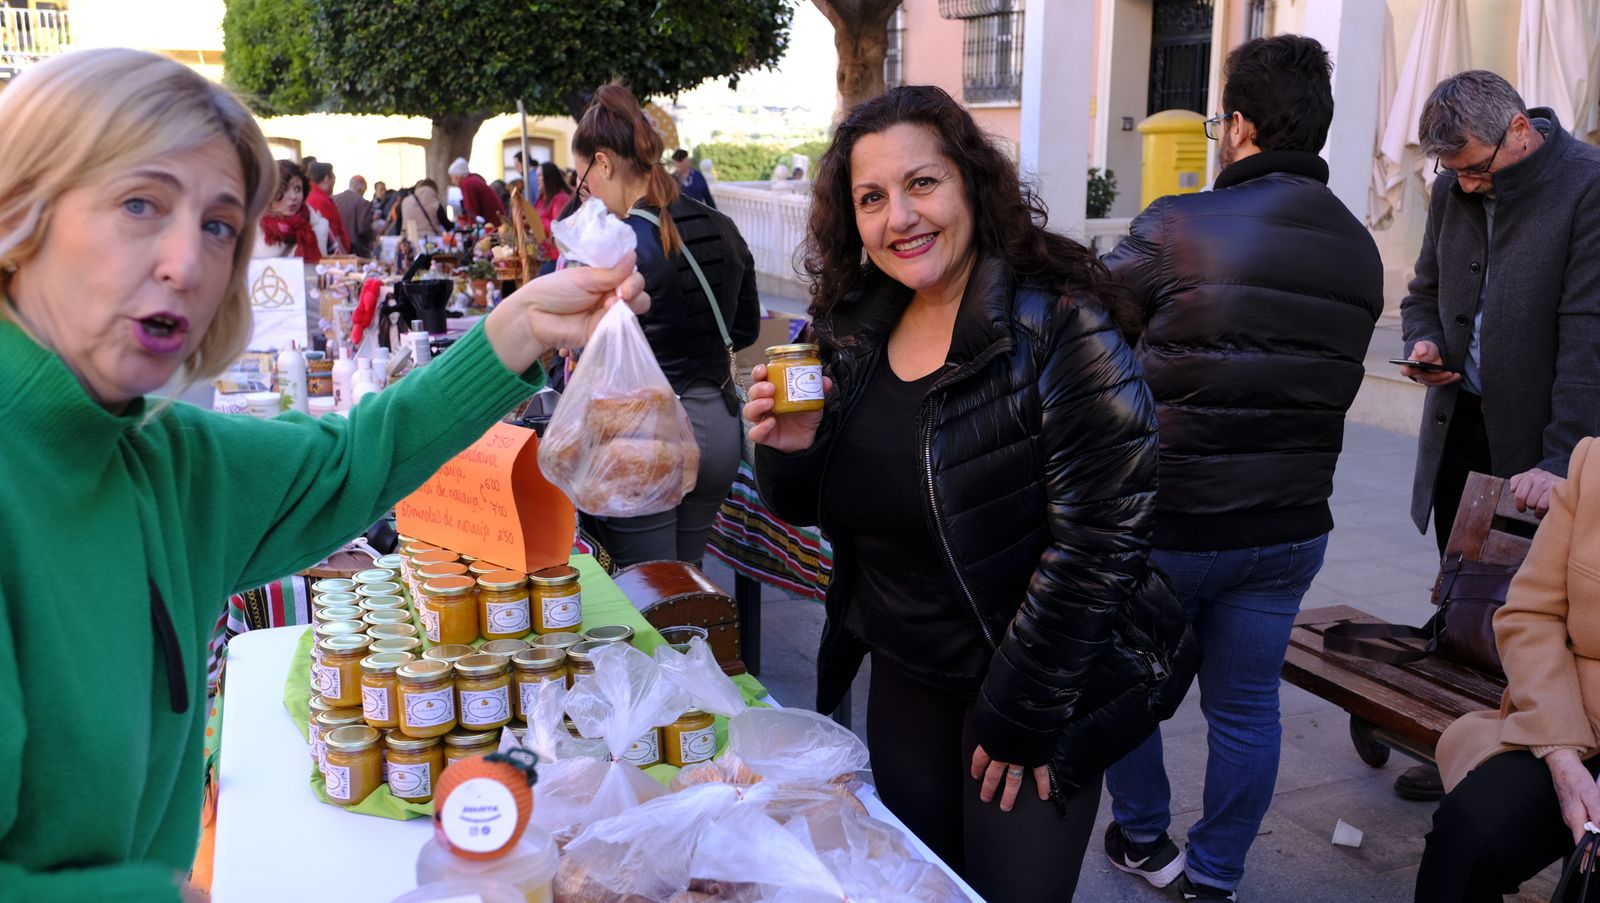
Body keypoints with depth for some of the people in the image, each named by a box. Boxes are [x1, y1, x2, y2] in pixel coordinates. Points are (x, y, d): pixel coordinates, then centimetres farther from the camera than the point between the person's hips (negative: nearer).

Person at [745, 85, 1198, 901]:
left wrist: (1020, 716, -17)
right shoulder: (853, 330, -2)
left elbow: (1095, 539, -21)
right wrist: (788, 454, -14)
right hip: (904, 676, 6)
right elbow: (817, 509, 8)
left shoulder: (1059, 327, -20)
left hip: (1034, 685, -5)